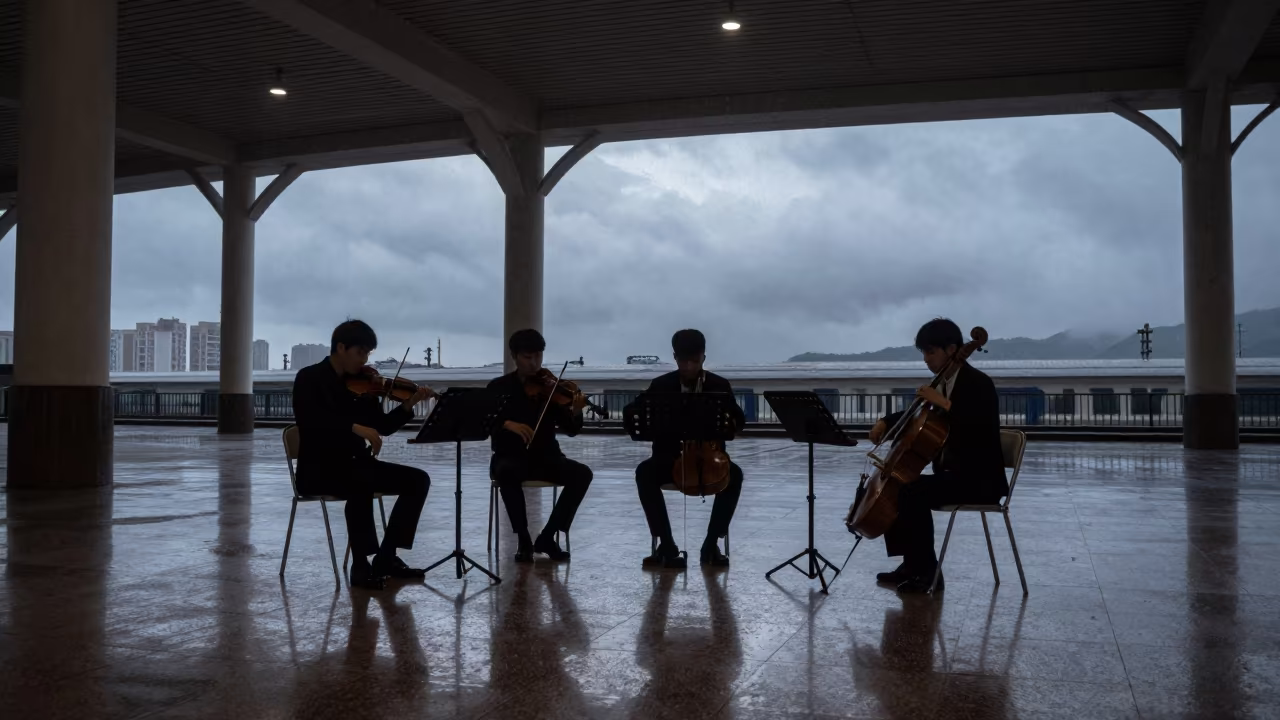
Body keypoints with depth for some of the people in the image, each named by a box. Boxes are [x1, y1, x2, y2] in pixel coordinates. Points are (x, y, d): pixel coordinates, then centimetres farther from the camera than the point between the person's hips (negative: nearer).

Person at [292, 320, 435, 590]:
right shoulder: (309, 379, -8)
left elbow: (383, 427, 10)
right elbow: (309, 421, -26)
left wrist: (409, 404, -7)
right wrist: (355, 427, -37)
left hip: (355, 463, 7)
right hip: (319, 468, -7)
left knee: (418, 480, -8)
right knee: (362, 485, -37)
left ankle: (386, 556, -3)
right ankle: (361, 565, -25)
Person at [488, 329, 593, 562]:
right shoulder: (499, 387, 2)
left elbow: (571, 430, -4)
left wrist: (576, 413, -27)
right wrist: (507, 423, -29)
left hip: (545, 457, 2)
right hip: (509, 457, -2)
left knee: (582, 473, -24)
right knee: (507, 473, -37)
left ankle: (547, 536, -14)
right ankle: (523, 540, -21)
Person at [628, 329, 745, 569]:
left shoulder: (719, 385, 0)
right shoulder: (661, 385, 0)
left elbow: (739, 419, 0)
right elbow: (631, 412, -3)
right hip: (670, 456, 0)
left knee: (734, 474, -31)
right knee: (644, 472, -31)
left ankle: (711, 543, -20)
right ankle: (666, 544, -25)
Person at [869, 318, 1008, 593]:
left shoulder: (979, 384, -15)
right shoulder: (943, 383, 12)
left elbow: (986, 430, -30)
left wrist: (945, 404, -32)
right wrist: (886, 422, 8)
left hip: (980, 479, -10)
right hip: (953, 473, 10)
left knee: (913, 492, -28)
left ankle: (928, 570, -14)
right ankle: (912, 563, 9)